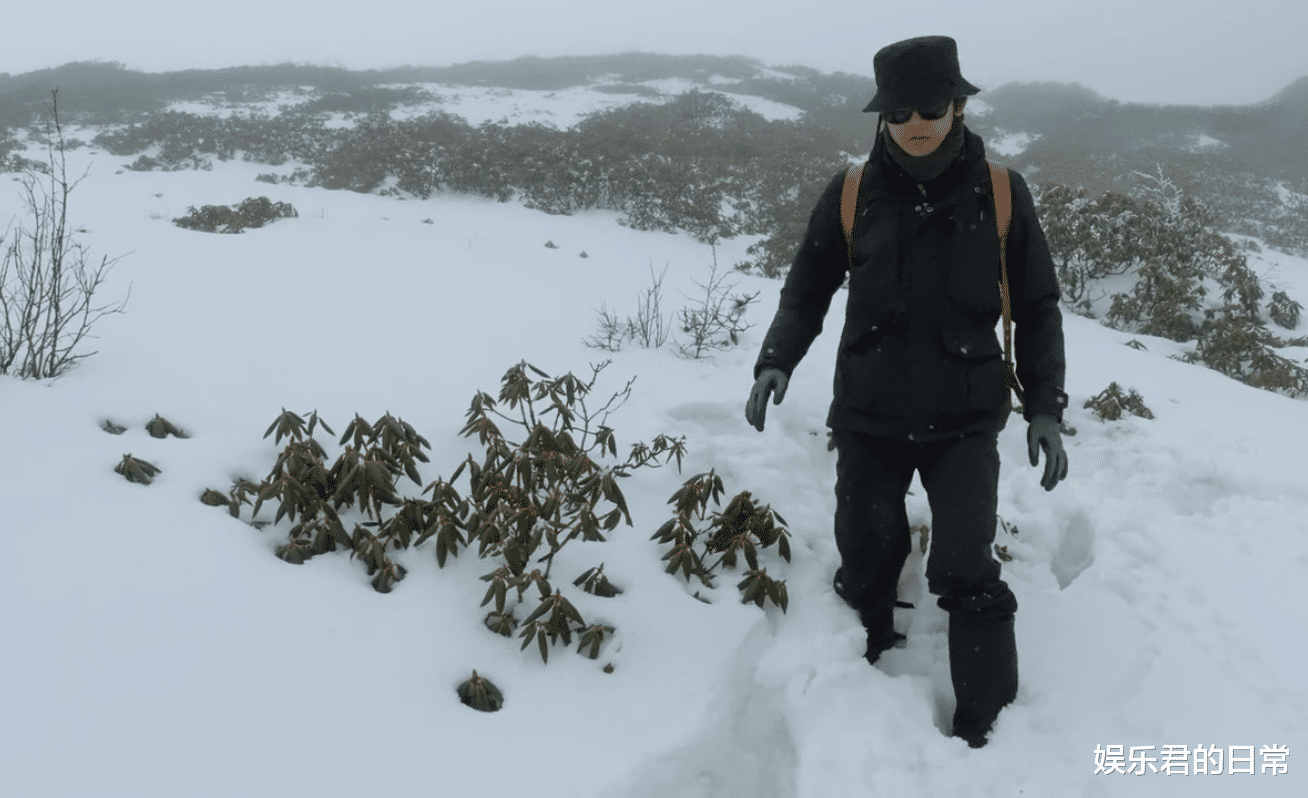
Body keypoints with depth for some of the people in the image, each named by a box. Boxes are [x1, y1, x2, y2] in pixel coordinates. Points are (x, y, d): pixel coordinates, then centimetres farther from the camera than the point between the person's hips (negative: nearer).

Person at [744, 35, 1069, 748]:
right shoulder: (852, 193, -3)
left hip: (965, 423, -1)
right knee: (865, 569, 9)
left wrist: (1044, 404, -2)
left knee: (965, 575, -10)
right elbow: (806, 289, 7)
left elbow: (1037, 307, 6)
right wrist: (776, 361, -9)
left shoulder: (1001, 193, -3)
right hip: (868, 421, 1)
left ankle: (987, 727, 7)